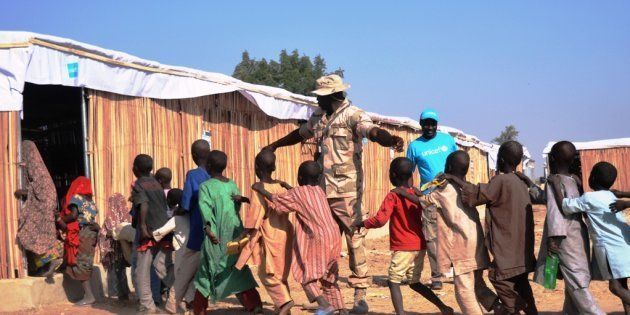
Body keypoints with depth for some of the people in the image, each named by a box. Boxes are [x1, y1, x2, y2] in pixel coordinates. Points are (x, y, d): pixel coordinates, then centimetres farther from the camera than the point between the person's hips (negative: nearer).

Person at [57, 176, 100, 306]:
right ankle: (88, 295, 13)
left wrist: (60, 220, 0)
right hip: (91, 232, 7)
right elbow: (94, 215, 8)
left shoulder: (75, 197, -4)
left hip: (81, 234, -7)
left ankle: (89, 296, -8)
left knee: (80, 264, -4)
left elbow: (74, 215, -16)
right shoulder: (90, 200, 18)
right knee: (86, 264, 13)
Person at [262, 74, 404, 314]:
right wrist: (275, 145, 42)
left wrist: (391, 140, -47)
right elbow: (300, 133, 32)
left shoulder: (352, 114, -8)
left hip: (347, 190, -7)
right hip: (323, 190, 7)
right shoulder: (318, 116, 13)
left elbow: (372, 131, -26)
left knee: (355, 241, -4)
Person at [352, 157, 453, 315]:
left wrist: (361, 224, -6)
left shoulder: (393, 196, -10)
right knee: (415, 283, 19)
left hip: (403, 248, -7)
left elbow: (380, 220, -18)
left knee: (393, 282, 1)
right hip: (420, 247, 7)